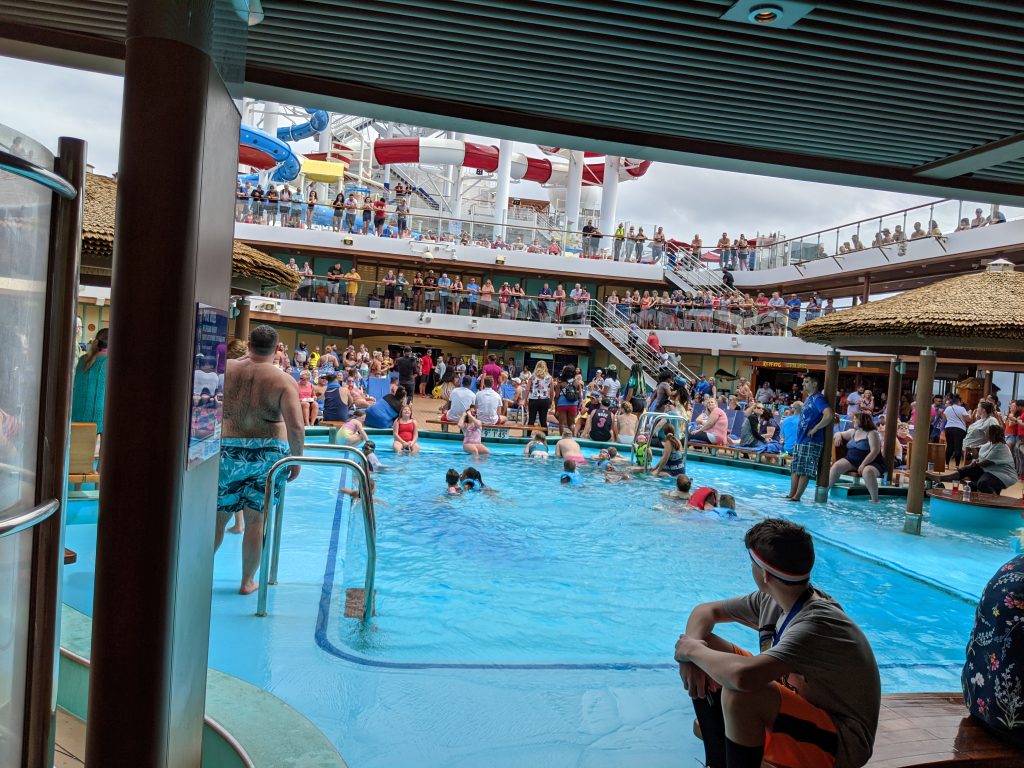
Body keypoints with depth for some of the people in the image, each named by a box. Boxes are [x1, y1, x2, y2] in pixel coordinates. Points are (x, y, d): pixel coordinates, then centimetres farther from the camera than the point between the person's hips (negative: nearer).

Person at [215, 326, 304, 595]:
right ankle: (247, 581, 23)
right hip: (269, 455, -1)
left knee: (218, 516, 15)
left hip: (228, 452, 1)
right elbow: (296, 427, -18)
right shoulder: (284, 380, -10)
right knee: (255, 520, 11)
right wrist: (297, 460, -3)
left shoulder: (227, 369, -4)